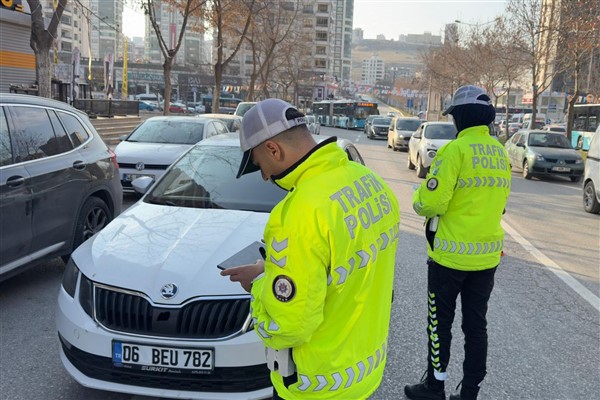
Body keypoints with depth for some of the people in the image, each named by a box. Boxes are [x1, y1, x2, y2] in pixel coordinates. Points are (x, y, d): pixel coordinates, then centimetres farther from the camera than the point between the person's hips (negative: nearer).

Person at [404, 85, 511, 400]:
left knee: (440, 323, 9)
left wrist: (419, 198, 0)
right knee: (476, 324, 15)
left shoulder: (456, 149, -17)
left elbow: (431, 202, -21)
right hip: (488, 254, 6)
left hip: (450, 254, -6)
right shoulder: (500, 153, 6)